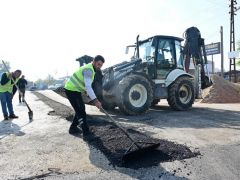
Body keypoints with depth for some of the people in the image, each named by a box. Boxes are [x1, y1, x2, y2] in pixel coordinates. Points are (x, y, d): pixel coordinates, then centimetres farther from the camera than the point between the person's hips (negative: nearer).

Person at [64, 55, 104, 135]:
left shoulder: (91, 69, 11)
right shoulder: (89, 69, -21)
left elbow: (88, 86, 17)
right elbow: (88, 87, -32)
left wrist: (94, 99, 12)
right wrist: (95, 100, -35)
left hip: (76, 90, 10)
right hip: (71, 90, -10)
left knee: (80, 109, 19)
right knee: (81, 112, -10)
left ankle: (73, 128, 33)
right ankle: (86, 133, -3)